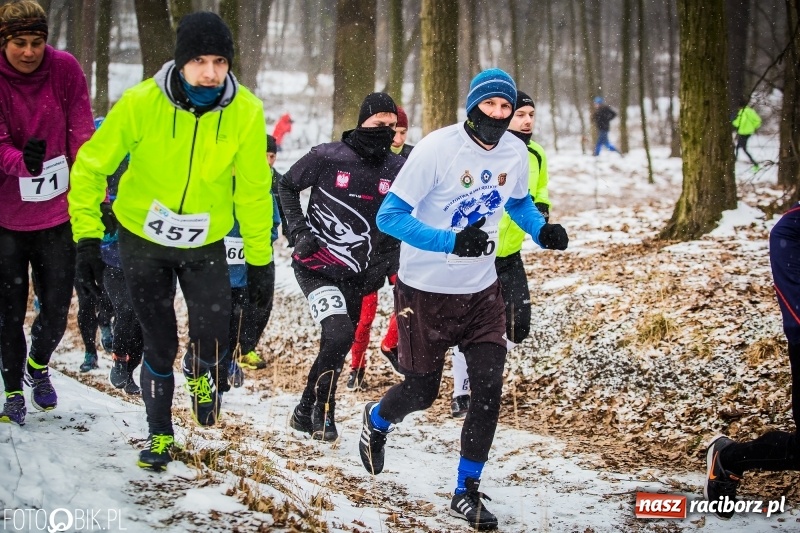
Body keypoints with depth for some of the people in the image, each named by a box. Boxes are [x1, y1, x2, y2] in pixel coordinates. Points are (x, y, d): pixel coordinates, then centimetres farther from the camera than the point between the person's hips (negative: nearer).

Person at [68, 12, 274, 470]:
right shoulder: (141, 102, -23)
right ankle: (160, 433, 32)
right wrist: (88, 237, -14)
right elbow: (91, 167, -11)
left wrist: (260, 258, -4)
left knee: (213, 337, -14)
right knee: (160, 345, 8)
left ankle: (203, 374, 24)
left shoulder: (246, 111, -19)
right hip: (143, 238, 0)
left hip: (205, 243, 0)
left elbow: (254, 190, -9)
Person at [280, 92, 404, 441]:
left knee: (338, 346, 12)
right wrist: (298, 229, -6)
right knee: (339, 334, -22)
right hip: (315, 266, -5)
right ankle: (318, 408, -2)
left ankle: (308, 413, 31)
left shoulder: (397, 170, -2)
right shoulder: (327, 157, -11)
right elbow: (287, 186, 4)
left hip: (355, 276, 5)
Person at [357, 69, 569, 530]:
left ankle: (467, 493, 11)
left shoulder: (516, 153, -5)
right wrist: (452, 242, -35)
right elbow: (389, 216, -22)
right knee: (422, 392, 7)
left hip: (482, 290, 4)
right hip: (426, 290, -4)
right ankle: (376, 422, 44)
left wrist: (543, 231, -6)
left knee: (490, 389, -5)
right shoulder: (437, 149, -21)